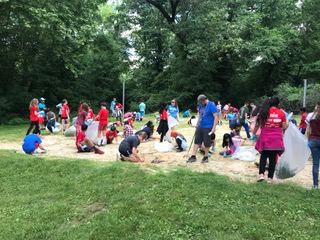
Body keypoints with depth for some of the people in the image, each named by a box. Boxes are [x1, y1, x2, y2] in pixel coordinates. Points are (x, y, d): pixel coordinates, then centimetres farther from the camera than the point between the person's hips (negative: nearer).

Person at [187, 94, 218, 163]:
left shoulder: (211, 105, -14)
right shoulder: (201, 105, 7)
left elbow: (216, 117, -16)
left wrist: (214, 128, -19)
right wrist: (197, 123, 16)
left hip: (208, 127, -6)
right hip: (200, 126, 7)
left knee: (207, 143, 3)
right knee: (197, 141, 5)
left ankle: (206, 157, 18)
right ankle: (193, 156, 11)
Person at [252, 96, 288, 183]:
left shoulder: (264, 112, -1)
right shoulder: (282, 113, 0)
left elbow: (257, 125, -3)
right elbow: (284, 127, 2)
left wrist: (254, 134, 6)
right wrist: (287, 121, 21)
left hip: (265, 138, 0)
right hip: (276, 139, 0)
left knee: (264, 156, 11)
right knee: (273, 158, 8)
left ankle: (261, 174, -4)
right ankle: (270, 177, 12)